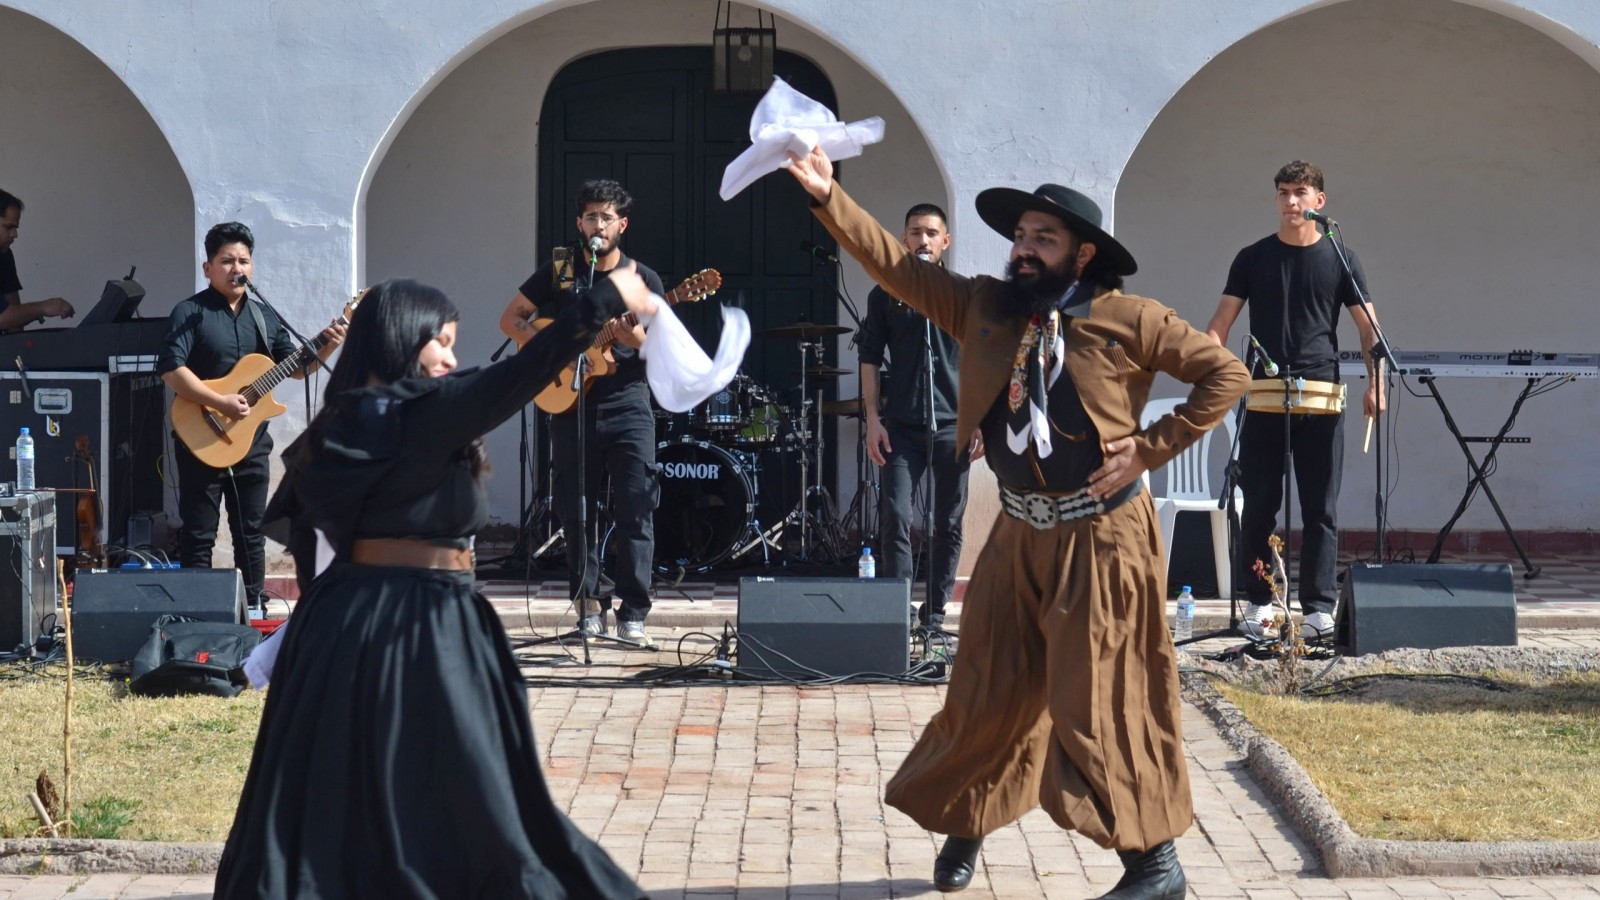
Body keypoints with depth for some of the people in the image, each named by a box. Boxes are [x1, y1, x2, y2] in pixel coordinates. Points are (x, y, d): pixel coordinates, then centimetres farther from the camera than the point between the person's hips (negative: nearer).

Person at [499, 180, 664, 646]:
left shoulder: (643, 279, 5)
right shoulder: (559, 273, 7)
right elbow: (511, 319, 11)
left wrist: (632, 332, -20)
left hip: (627, 402, -1)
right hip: (570, 403, 1)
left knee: (635, 511, -8)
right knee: (576, 512, 3)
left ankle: (633, 615, -7)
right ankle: (590, 607, 12)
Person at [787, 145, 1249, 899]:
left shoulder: (1127, 321, -9)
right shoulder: (985, 308, 4)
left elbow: (1225, 374, -6)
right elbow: (896, 264, 0)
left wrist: (1150, 448, -11)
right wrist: (827, 198, -11)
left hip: (1101, 537, -5)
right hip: (1019, 533, 5)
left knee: (1099, 702, -4)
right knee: (989, 693, 11)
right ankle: (964, 827, 31)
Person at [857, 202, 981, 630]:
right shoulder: (886, 295, 7)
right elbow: (870, 360, 7)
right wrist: (873, 418, -2)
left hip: (952, 424, 1)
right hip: (901, 426, 0)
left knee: (948, 525, 5)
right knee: (895, 519, -10)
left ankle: (934, 613, 15)